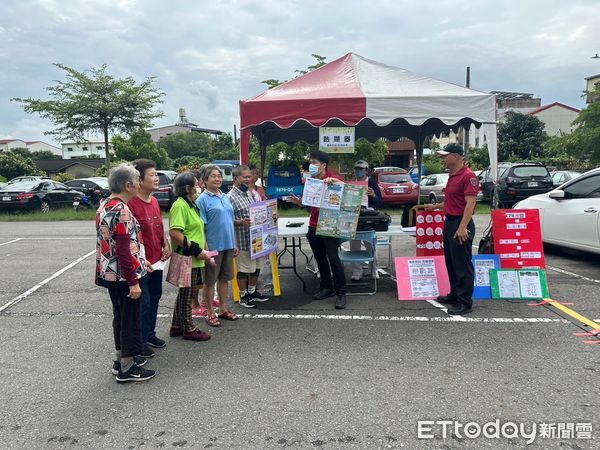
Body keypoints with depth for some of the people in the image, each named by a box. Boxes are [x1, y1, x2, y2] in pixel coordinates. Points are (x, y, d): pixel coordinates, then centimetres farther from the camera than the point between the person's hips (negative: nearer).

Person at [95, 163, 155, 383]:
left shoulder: (104, 205, 9)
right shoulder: (121, 210, -22)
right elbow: (123, 250, -25)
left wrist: (140, 260, 22)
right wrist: (133, 281, -22)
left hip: (109, 273, 10)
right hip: (124, 276, -10)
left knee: (120, 316, 20)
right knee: (131, 319, 2)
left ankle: (122, 358, 33)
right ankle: (127, 368, 12)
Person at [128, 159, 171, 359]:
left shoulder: (154, 201, 9)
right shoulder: (131, 203, -20)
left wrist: (166, 245, 6)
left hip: (156, 260, 9)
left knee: (154, 297, 19)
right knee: (142, 302, 2)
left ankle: (150, 334, 36)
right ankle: (140, 342, 18)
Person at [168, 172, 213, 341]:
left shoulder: (190, 205, 15)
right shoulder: (180, 206, -17)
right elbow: (174, 233, -26)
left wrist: (202, 251, 17)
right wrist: (196, 251, -22)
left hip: (194, 259, 10)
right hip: (187, 258, -10)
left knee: (185, 293, 18)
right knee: (187, 294, 3)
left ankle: (177, 326, 30)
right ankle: (189, 329, 17)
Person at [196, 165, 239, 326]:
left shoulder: (225, 197, 10)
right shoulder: (203, 199, -9)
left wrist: (234, 244, 14)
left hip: (228, 245, 6)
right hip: (213, 246, -6)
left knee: (225, 278, 15)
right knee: (210, 281, 6)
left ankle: (224, 309, 28)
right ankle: (210, 313, 18)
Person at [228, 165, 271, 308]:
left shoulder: (251, 193, 10)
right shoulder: (230, 197, -14)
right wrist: (241, 222, -32)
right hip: (242, 240, -8)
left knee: (256, 266, 18)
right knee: (244, 268, 4)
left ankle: (252, 291, 35)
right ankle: (243, 296, 20)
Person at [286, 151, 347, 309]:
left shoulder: (333, 179, -7)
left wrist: (333, 181, -29)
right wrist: (298, 201, -2)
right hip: (313, 226, 6)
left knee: (333, 259, -7)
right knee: (320, 259, 13)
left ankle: (341, 292, 1)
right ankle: (326, 287, 26)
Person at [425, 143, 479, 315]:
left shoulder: (468, 176, -14)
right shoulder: (452, 176, 16)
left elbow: (470, 204, -21)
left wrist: (462, 227, -27)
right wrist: (436, 206, 23)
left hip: (461, 224, -10)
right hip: (449, 222, 10)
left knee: (462, 265, -4)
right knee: (451, 263, 16)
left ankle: (465, 302, 3)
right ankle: (454, 295, 28)